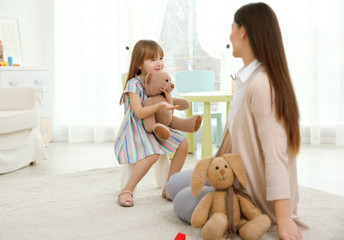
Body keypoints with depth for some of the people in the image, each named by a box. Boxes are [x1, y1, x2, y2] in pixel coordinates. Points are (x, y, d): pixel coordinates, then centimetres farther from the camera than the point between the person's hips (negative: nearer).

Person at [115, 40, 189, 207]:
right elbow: (139, 113, -25)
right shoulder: (134, 84, -15)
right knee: (153, 153, -34)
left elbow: (169, 113, 6)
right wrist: (160, 105, -36)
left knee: (183, 143, -7)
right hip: (135, 130, -7)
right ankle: (126, 191, -22)